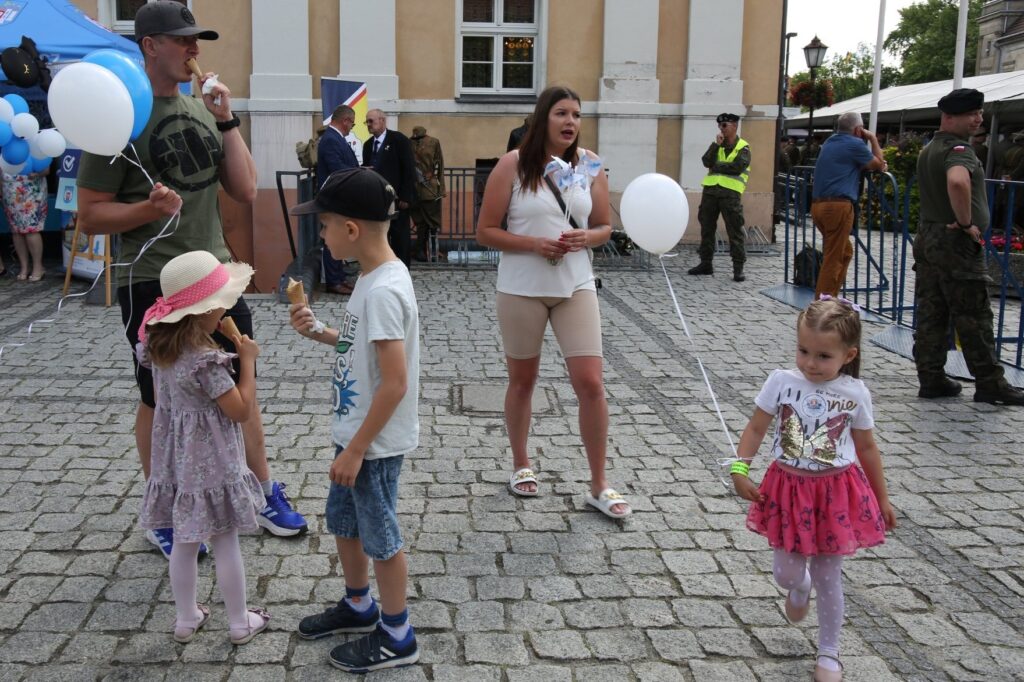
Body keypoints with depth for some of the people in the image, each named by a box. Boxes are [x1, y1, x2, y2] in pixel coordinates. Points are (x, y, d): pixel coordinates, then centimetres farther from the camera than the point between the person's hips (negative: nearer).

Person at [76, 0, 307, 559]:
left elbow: (245, 191, 3)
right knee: (159, 403, 9)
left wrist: (226, 121, -5)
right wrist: (148, 207, -27)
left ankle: (266, 497, 30)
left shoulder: (201, 109, 6)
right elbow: (90, 216, -10)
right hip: (153, 284, -5)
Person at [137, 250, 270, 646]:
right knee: (225, 543, 7)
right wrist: (248, 361, -13)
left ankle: (186, 619, 32)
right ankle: (240, 623, 22)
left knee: (184, 542, 18)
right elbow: (241, 410, -21)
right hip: (211, 461, -7)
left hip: (176, 457, 7)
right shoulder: (206, 360, -27)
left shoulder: (158, 346, -3)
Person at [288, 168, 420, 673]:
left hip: (375, 442, -10)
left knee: (379, 536, 6)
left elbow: (395, 382, -27)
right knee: (343, 522, 24)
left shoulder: (383, 290, -26)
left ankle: (396, 637, 25)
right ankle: (358, 606, 44)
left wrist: (356, 449, -21)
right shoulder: (373, 276, 4)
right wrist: (320, 334, 3)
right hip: (356, 432, 10)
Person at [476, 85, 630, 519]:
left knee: (591, 384, -4)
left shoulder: (589, 165, 1)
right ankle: (521, 465, 35)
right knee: (522, 380, 13)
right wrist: (535, 244, -19)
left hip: (576, 287, 2)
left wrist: (586, 238, -14)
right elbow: (485, 232, -6)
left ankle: (598, 486, 10)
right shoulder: (513, 165, -7)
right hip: (521, 288, -2)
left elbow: (605, 227, 9)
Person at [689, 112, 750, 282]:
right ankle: (705, 264, 19)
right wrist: (716, 144, -7)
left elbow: (737, 167, -15)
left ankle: (738, 268, -2)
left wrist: (716, 166, -5)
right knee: (707, 228, 10)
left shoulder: (743, 148, 2)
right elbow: (707, 161, 0)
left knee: (735, 231, -5)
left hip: (730, 193, -5)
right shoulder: (717, 144, 17)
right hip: (710, 190, 5)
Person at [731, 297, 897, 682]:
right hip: (788, 488, 1)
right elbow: (756, 428, -1)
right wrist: (740, 470, -12)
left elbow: (866, 448, 5)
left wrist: (882, 499, 11)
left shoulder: (855, 394, -7)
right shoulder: (781, 382, -9)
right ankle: (800, 587, 47)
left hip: (836, 492, -1)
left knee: (828, 576, 8)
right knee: (786, 572, 8)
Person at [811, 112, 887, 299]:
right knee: (833, 259, -5)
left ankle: (827, 298, 19)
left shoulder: (830, 142, 20)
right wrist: (873, 139, 14)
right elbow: (878, 165, 6)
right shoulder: (855, 144, -5)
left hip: (818, 204, 9)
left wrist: (874, 163, 18)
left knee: (845, 252, 19)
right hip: (838, 206, -9)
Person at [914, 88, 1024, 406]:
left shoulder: (929, 150, 16)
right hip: (956, 243, -9)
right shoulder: (959, 149, -16)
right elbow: (957, 182, -38)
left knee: (930, 314, 8)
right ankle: (990, 384, 7)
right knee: (974, 317, -1)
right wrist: (966, 223, -26)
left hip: (927, 238, 9)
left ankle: (931, 380, 12)